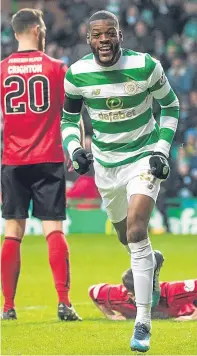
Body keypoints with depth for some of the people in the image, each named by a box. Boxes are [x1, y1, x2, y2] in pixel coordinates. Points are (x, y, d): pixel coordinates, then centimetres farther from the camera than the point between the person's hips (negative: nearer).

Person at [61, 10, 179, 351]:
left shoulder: (145, 67, -17)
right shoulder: (77, 74, -11)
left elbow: (170, 106, 0)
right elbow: (69, 118, 6)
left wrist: (161, 150, -9)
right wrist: (74, 148, -12)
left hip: (143, 157, -4)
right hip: (104, 163, 4)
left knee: (136, 234, -19)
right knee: (127, 237, 17)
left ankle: (143, 323, -15)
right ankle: (153, 262, 55)